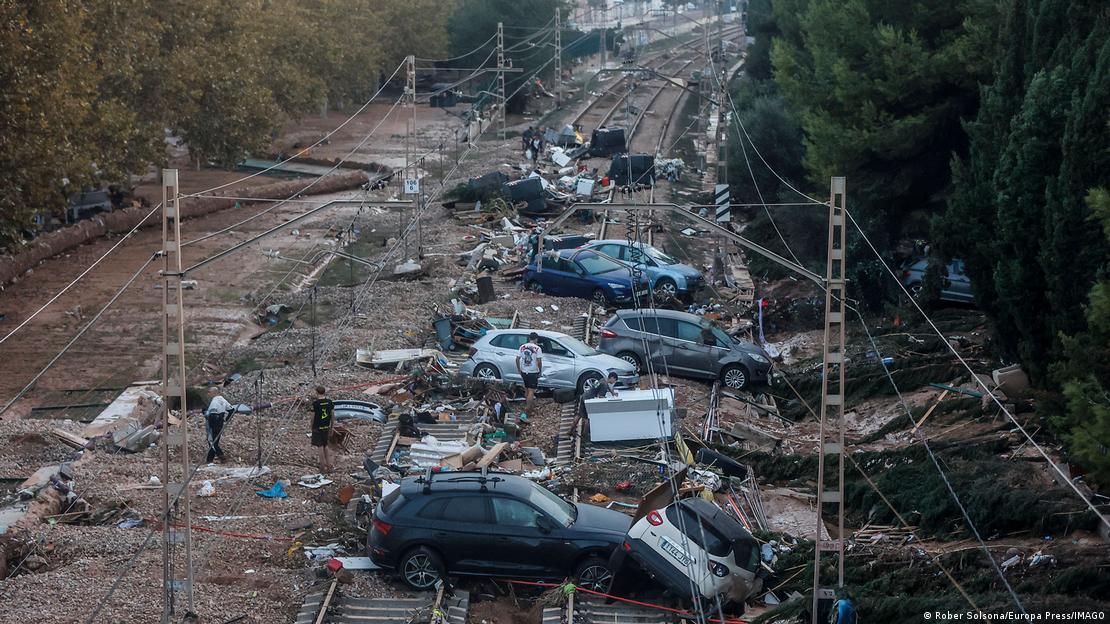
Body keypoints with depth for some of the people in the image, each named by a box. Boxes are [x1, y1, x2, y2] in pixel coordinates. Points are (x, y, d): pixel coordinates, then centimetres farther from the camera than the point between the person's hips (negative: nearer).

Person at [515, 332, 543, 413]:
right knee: (531, 391, -2)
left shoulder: (522, 347, 1)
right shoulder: (537, 348, -13)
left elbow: (517, 359, 2)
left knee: (526, 390, 20)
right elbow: (539, 361, -16)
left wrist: (519, 369, 14)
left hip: (524, 372, 5)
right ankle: (527, 408, -9)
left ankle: (527, 405, 31)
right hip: (533, 372, -5)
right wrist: (540, 371, -3)